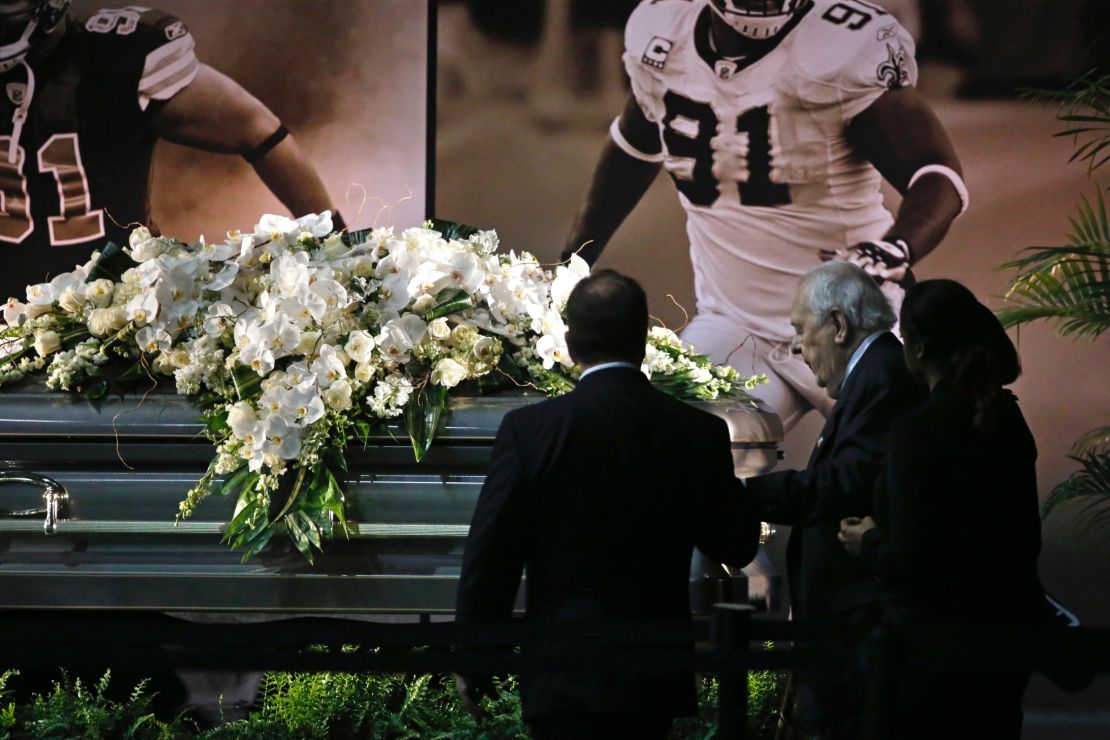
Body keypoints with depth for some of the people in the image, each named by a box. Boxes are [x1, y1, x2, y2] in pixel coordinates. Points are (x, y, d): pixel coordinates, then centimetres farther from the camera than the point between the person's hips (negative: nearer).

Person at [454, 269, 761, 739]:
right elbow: (736, 546, 7)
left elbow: (490, 558, -7)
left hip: (568, 682, -3)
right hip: (656, 682, 3)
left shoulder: (530, 430, -10)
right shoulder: (699, 432, -3)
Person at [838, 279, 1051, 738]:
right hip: (1006, 628, 7)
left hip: (937, 642, -7)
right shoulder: (1006, 417, 5)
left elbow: (908, 561, -19)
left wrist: (869, 544, 2)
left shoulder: (918, 429, -17)